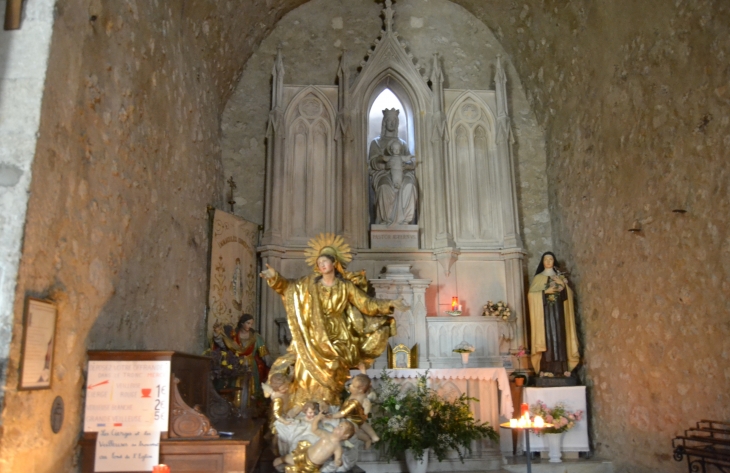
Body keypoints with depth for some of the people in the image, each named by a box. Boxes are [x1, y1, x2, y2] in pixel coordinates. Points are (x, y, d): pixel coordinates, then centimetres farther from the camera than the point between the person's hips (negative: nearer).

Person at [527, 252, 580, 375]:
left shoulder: (560, 277, 13)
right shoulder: (538, 277, 6)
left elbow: (569, 294, 7)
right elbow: (531, 294, -4)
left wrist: (563, 285, -9)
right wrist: (545, 292, -14)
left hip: (558, 311, 2)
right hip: (545, 311, -2)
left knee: (559, 337, -3)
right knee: (547, 337, -8)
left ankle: (561, 368, 1)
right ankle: (547, 369, -7)